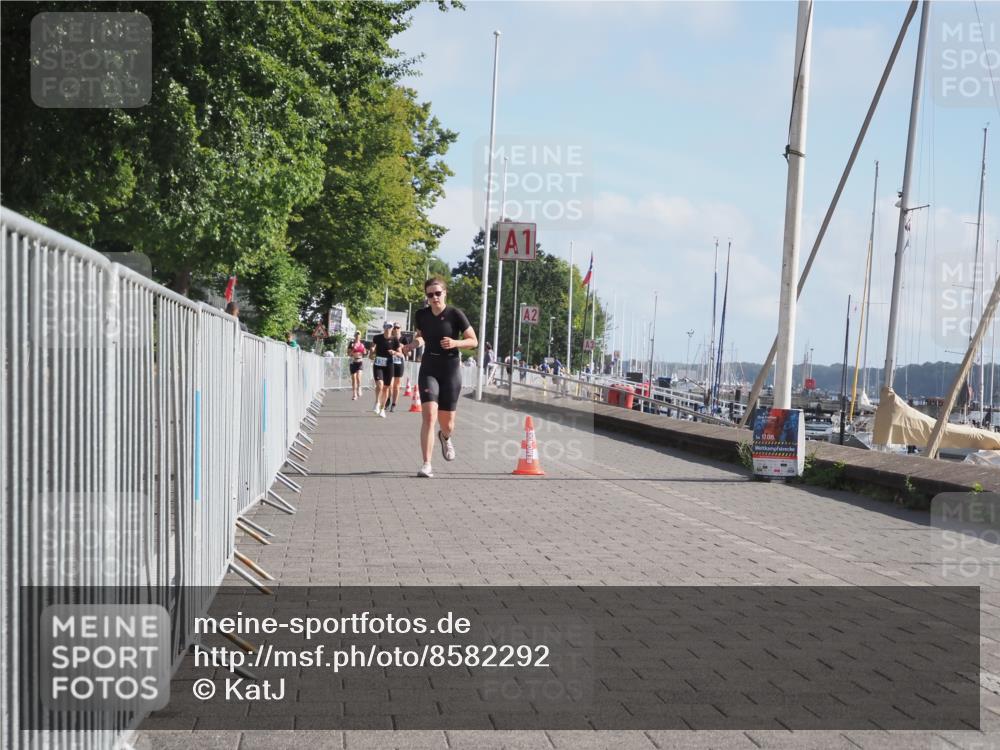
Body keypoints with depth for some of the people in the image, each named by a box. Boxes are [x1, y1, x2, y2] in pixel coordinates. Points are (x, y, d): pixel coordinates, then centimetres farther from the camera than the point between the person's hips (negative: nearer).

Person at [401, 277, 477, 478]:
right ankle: (427, 465, -17)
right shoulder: (421, 315, 1)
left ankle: (445, 437, 46)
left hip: (451, 372, -1)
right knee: (429, 416, -18)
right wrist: (414, 344, -3)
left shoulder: (455, 314, -8)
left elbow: (474, 341, -4)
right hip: (428, 370, 1)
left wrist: (455, 343, -23)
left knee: (447, 424, 7)